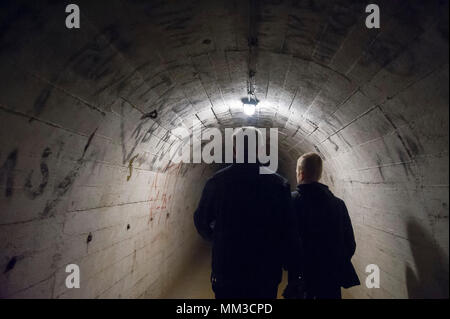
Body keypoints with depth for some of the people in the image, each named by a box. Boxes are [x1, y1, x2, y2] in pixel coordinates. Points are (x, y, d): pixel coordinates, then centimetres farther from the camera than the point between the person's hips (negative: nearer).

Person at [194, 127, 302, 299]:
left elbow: (202, 222, 4)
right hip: (266, 273, 0)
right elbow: (288, 232, -11)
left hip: (226, 271, 1)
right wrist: (294, 267, 3)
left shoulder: (216, 181, -7)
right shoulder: (279, 184, -10)